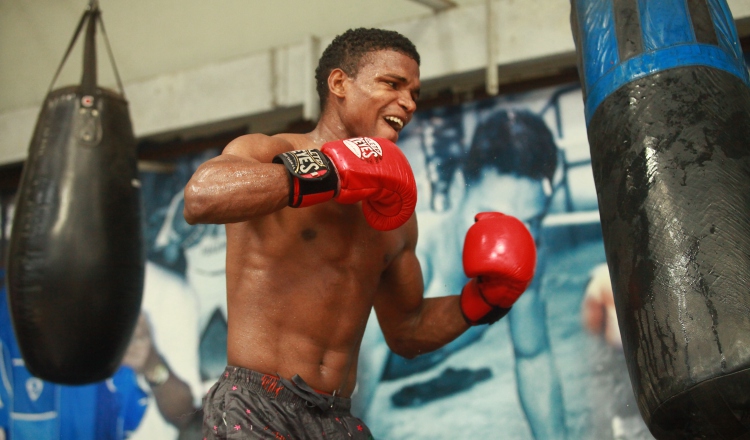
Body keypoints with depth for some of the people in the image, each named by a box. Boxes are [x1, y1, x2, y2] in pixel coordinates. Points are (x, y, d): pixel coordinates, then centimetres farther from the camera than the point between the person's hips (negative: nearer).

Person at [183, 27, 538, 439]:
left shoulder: (396, 219, 14)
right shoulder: (266, 153, -4)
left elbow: (406, 331, 23)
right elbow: (201, 197, -28)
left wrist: (478, 302, 6)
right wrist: (331, 174, -24)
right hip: (254, 406, -6)